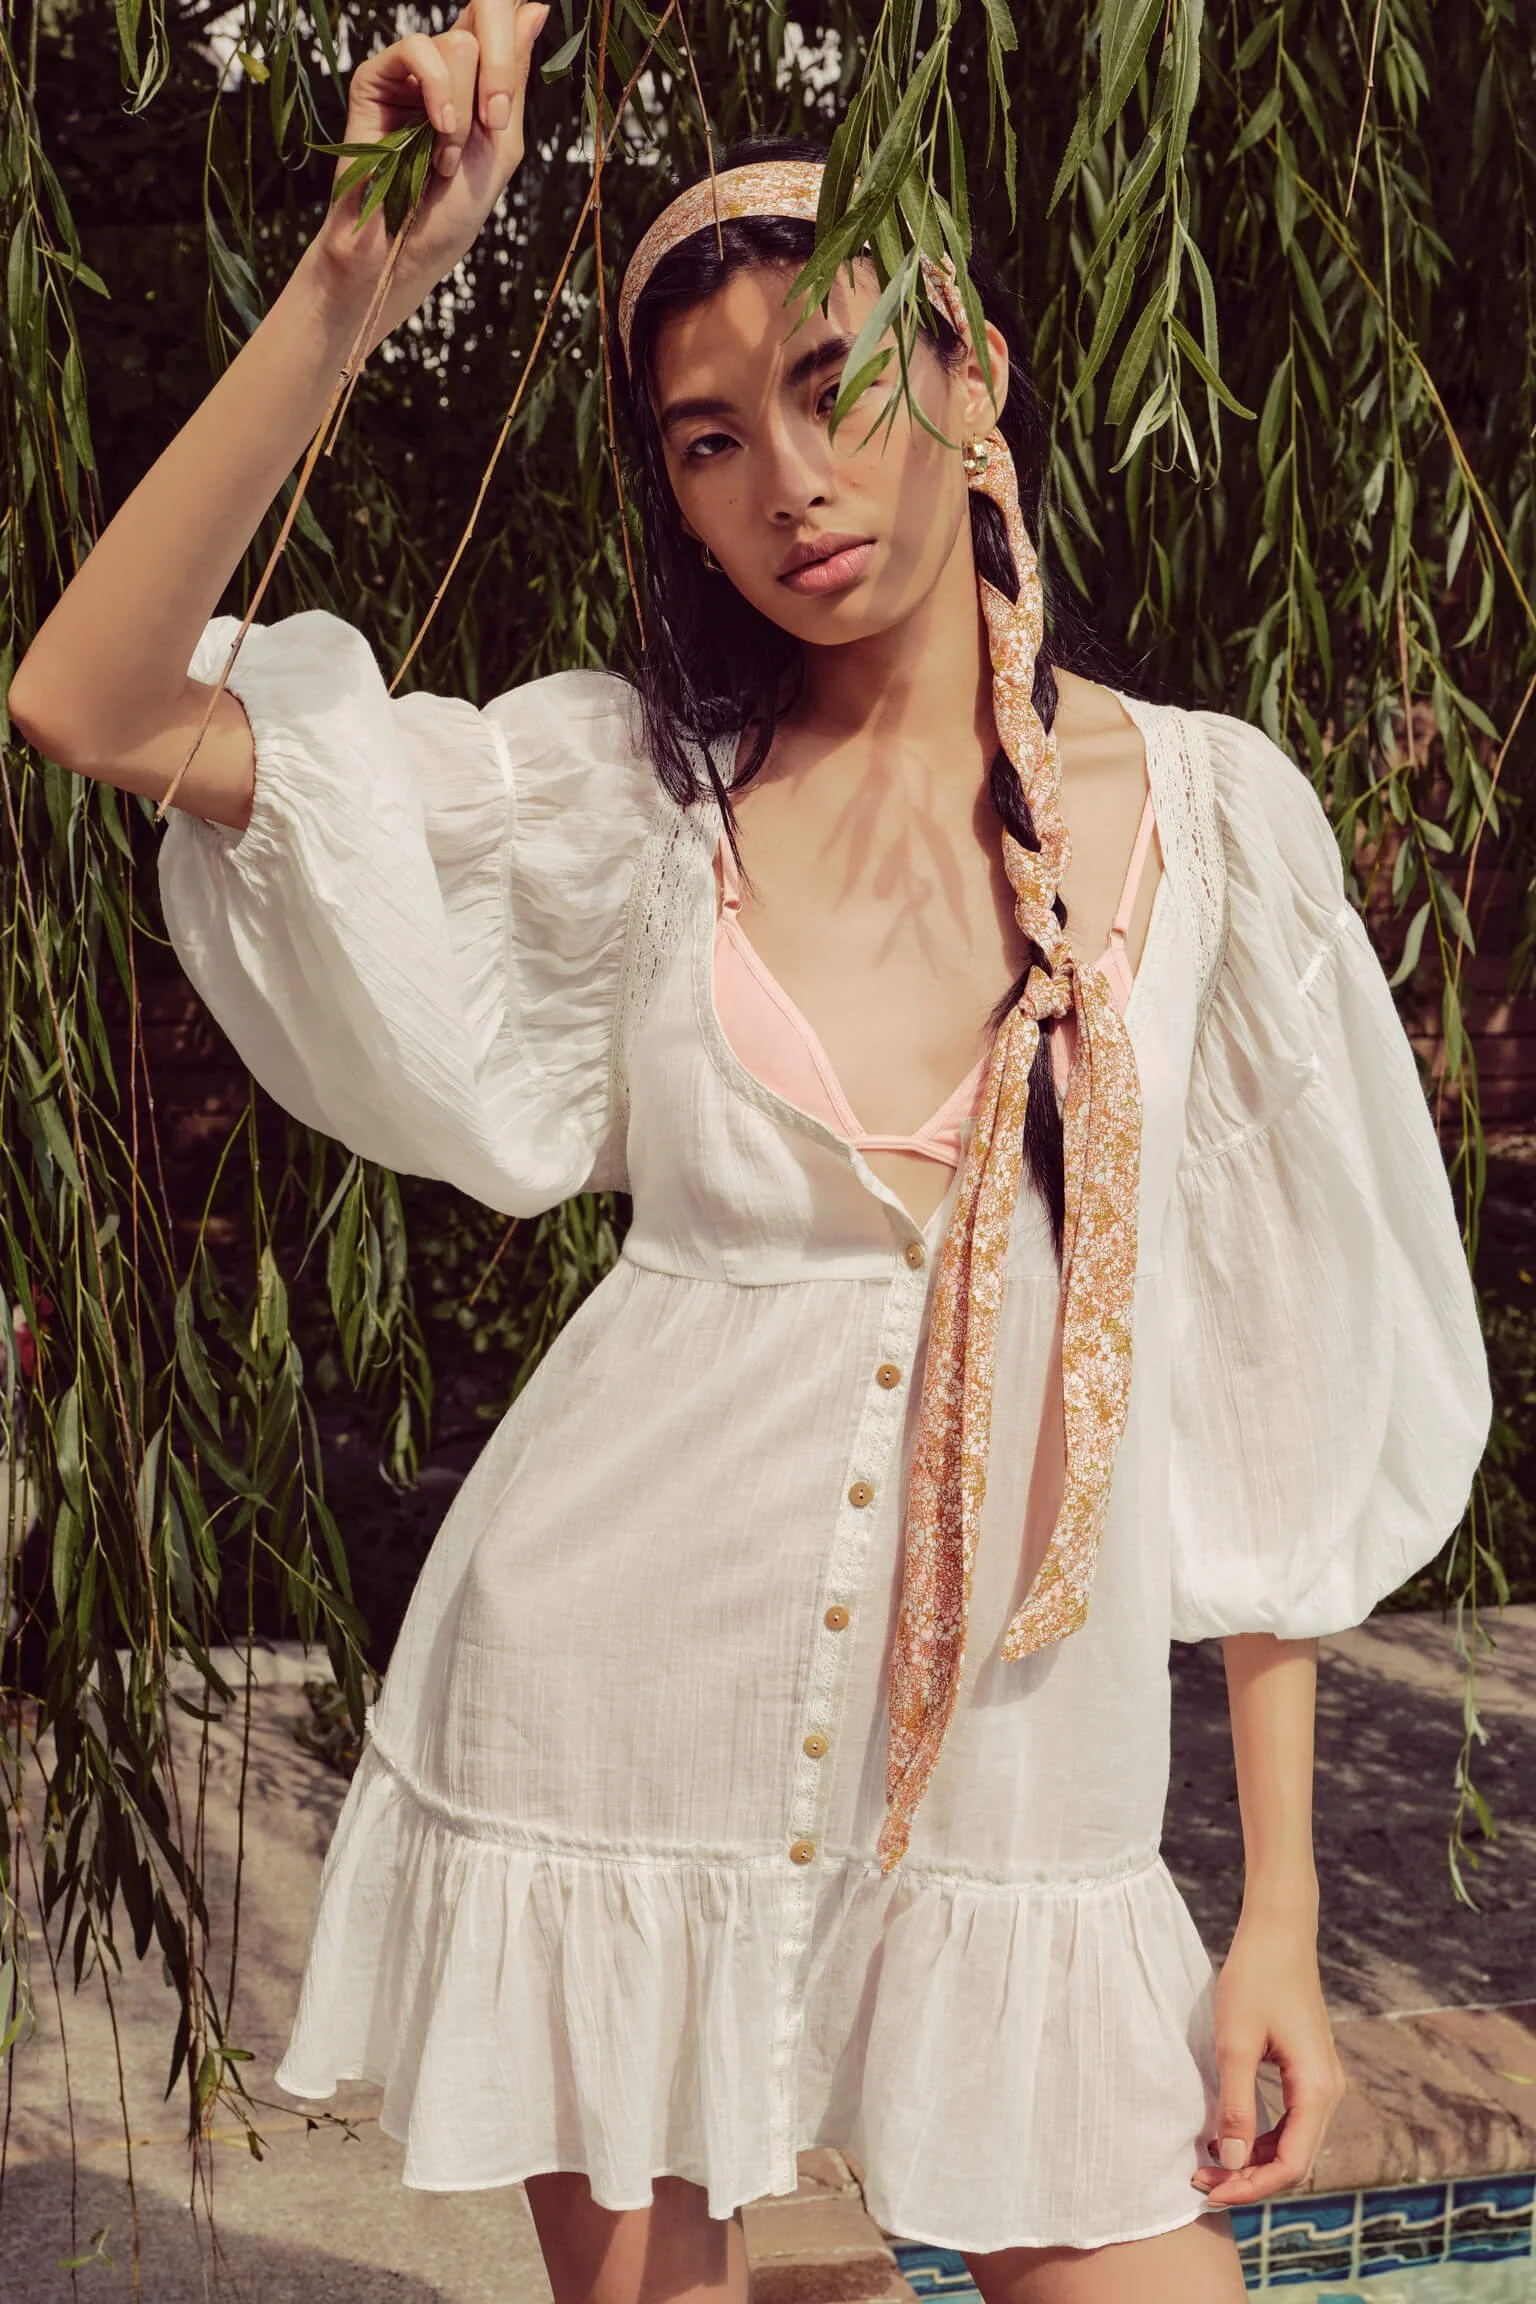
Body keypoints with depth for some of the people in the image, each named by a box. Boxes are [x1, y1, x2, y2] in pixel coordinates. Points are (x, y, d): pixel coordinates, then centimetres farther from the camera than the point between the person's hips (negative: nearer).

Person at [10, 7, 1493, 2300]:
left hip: (1017, 1745, 0)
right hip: (613, 1692, 0)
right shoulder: (637, 794, -4)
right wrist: (356, 278, -21)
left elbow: (1271, 1376, -1)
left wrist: (1283, 1906, 0)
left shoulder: (1209, 811, -3)